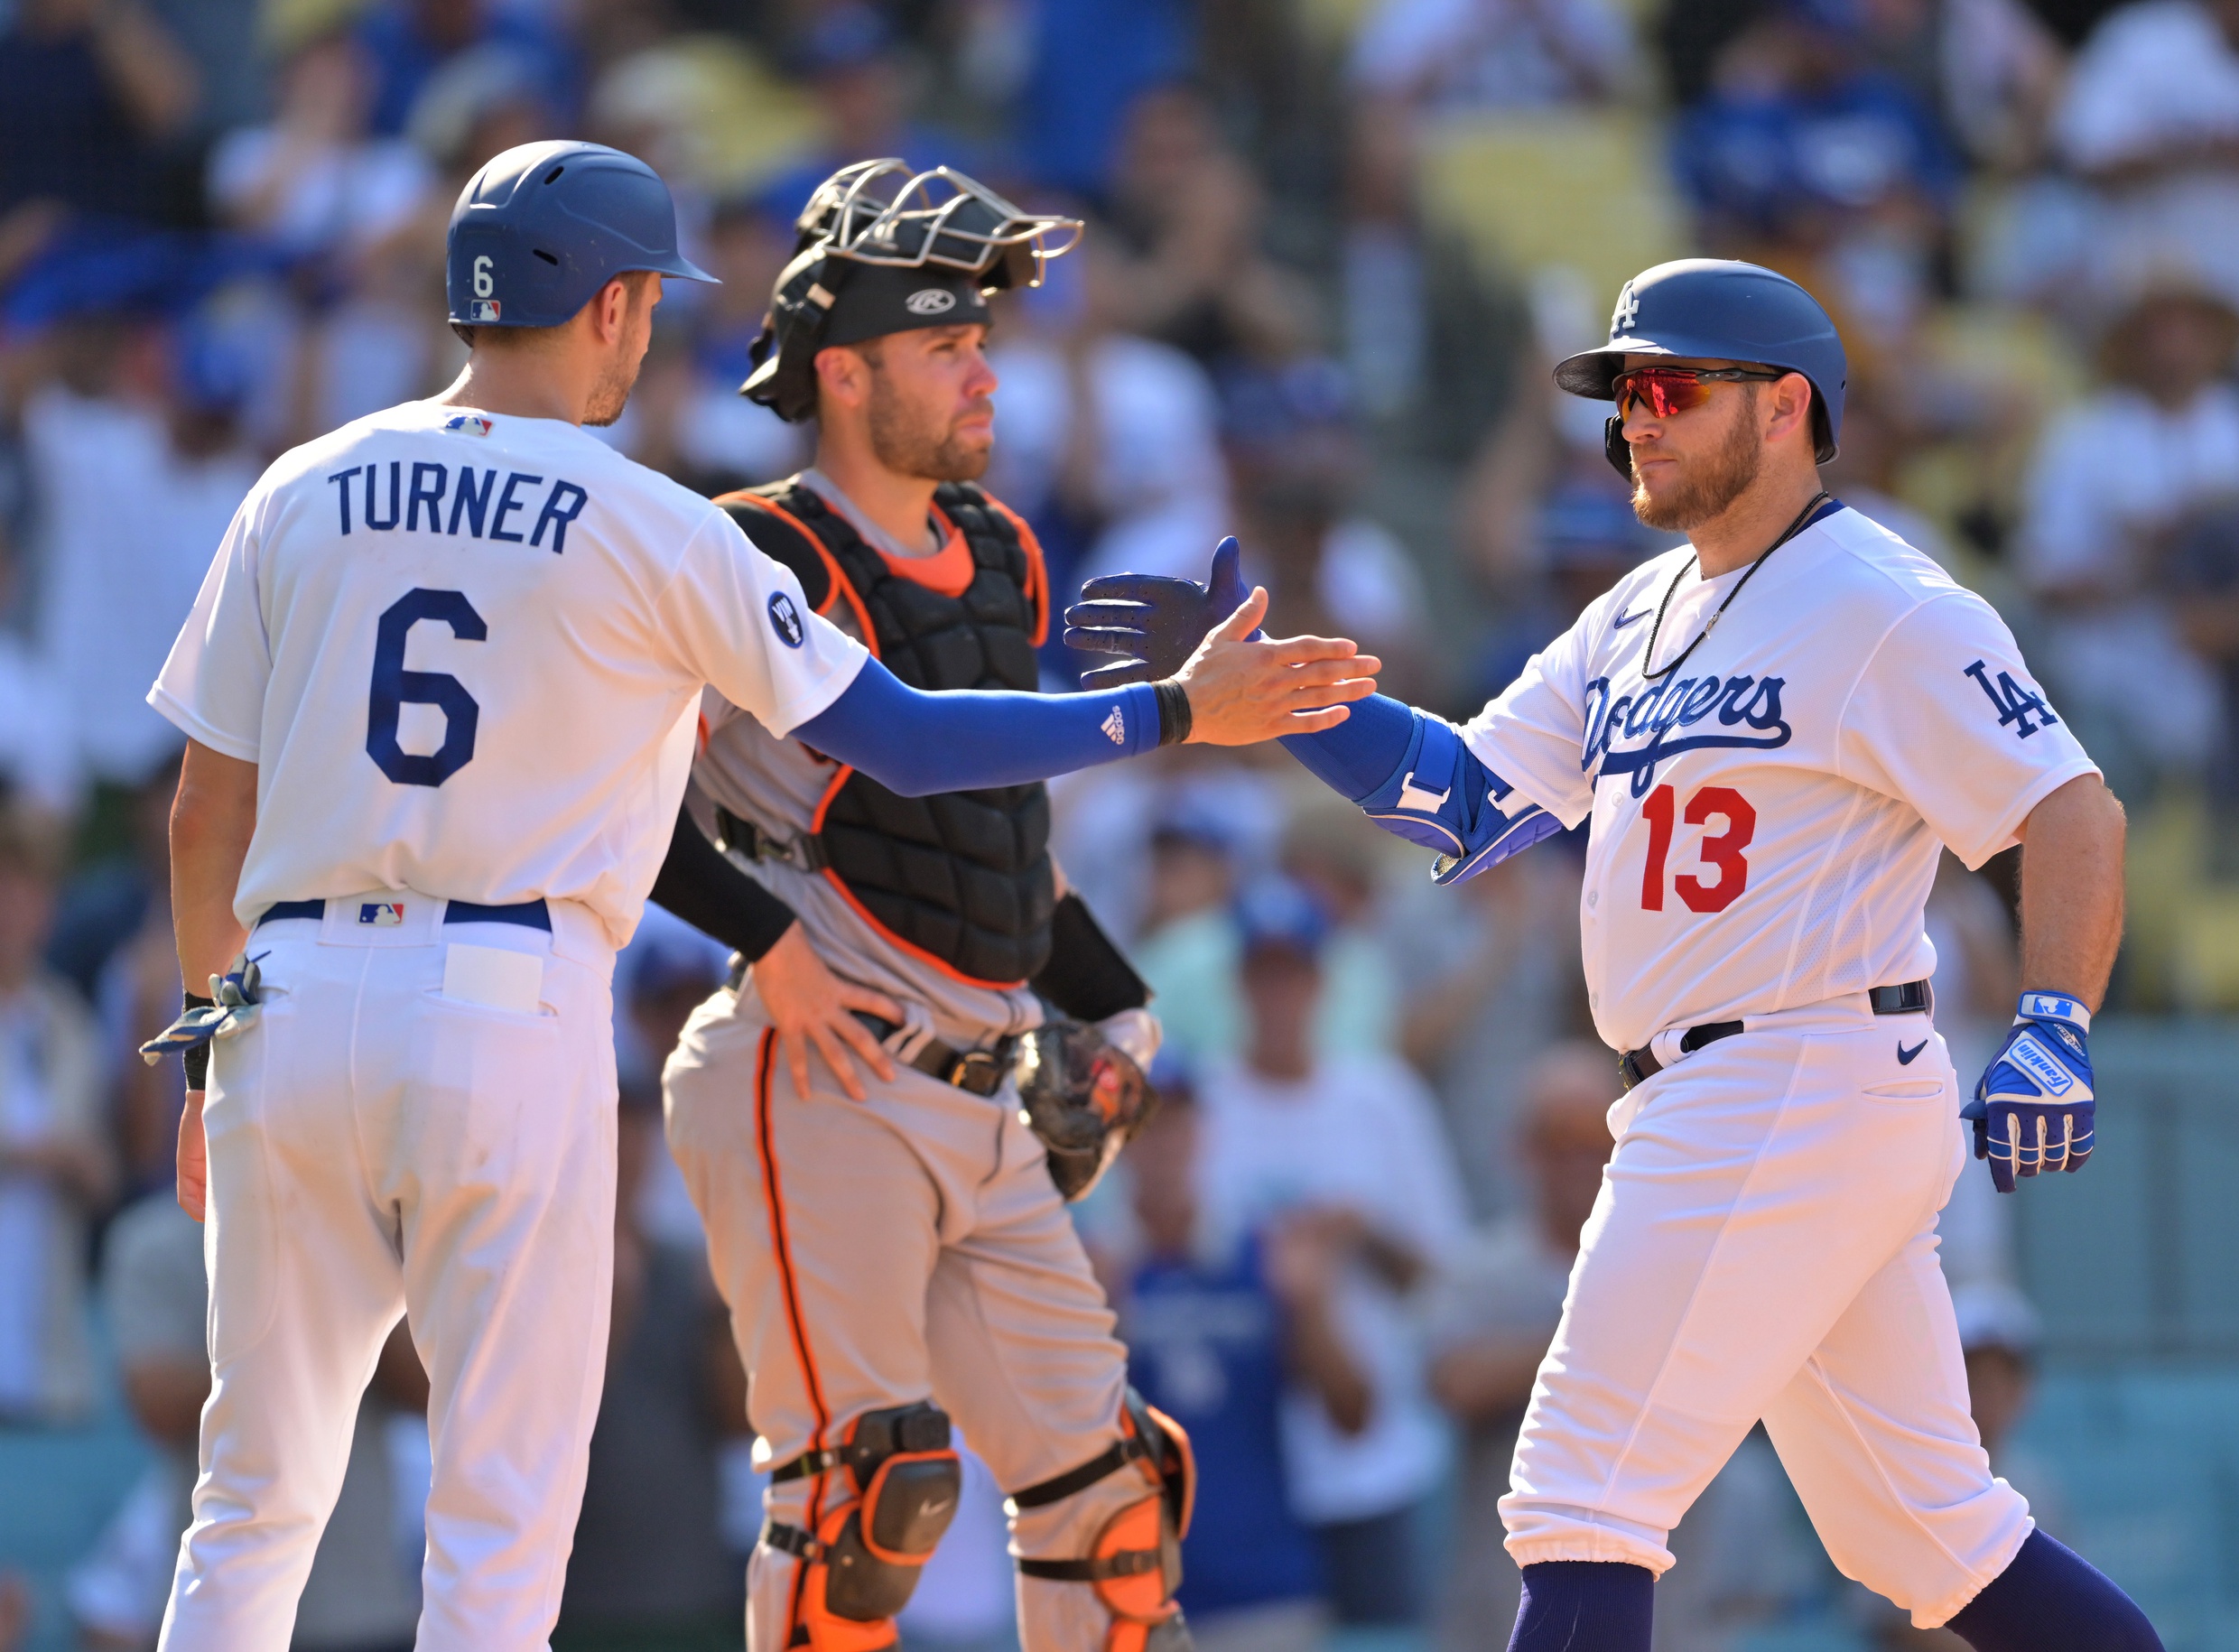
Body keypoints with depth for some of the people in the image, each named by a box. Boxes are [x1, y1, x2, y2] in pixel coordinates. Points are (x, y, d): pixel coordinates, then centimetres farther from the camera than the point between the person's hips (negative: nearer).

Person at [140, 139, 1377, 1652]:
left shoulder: (301, 493, 8)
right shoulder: (652, 531, -3)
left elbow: (208, 809, 11)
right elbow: (904, 742, -2)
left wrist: (213, 1044, 22)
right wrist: (1178, 715, 5)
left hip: (290, 1005, 4)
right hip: (514, 1017, -4)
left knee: (257, 1499, 11)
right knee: (503, 1519, 2)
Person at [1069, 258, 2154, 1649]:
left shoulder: (1883, 608, -10)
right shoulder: (1638, 617, 18)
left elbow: (2073, 809, -15)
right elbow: (1466, 799, 13)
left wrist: (2056, 1033, -29)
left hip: (1802, 1092, -9)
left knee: (1586, 1501, -10)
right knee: (1932, 1533, 12)